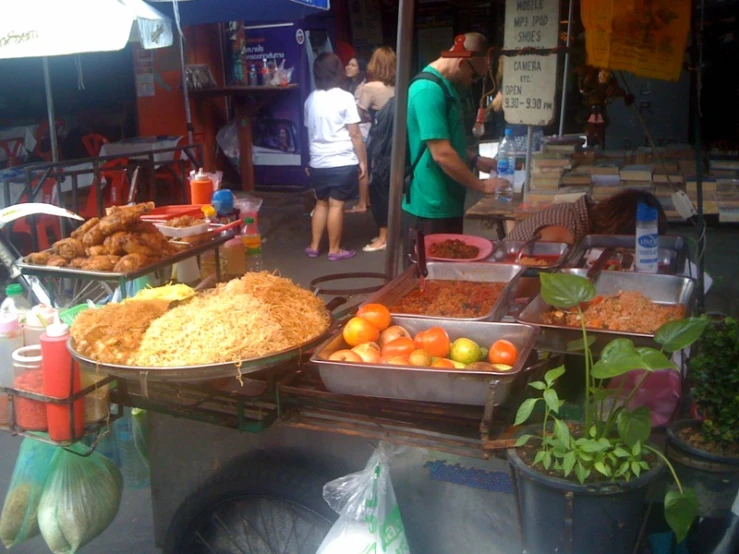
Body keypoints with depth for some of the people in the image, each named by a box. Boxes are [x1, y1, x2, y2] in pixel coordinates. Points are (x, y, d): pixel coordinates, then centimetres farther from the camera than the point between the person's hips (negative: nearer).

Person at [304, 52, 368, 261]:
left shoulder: (311, 99, 6)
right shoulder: (345, 98, -10)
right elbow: (354, 134, -10)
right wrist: (363, 161, -3)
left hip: (318, 163, 5)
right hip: (343, 162, -5)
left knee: (321, 203, 17)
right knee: (336, 205, 1)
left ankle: (314, 246, 21)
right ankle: (334, 250, 9)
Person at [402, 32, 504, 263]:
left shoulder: (443, 87, 13)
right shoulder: (429, 90, -19)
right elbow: (442, 154, -24)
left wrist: (475, 160, 13)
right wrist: (480, 185, -14)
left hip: (446, 203, 10)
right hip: (431, 207, -10)